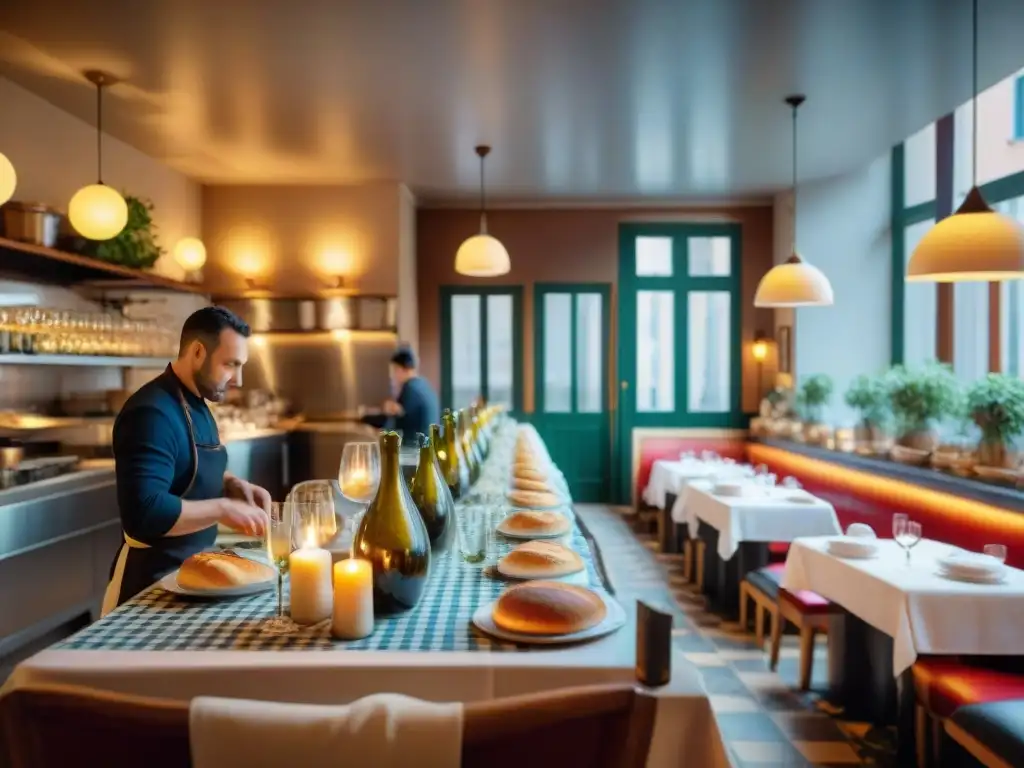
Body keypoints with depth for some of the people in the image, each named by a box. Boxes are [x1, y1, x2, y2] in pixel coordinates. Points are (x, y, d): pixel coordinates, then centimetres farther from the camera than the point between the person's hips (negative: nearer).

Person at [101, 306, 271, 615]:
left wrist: (234, 485, -1)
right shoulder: (152, 413, -25)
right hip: (152, 577, -9)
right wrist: (223, 509, -28)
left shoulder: (195, 403, 5)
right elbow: (143, 513, -33)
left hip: (191, 566, 9)